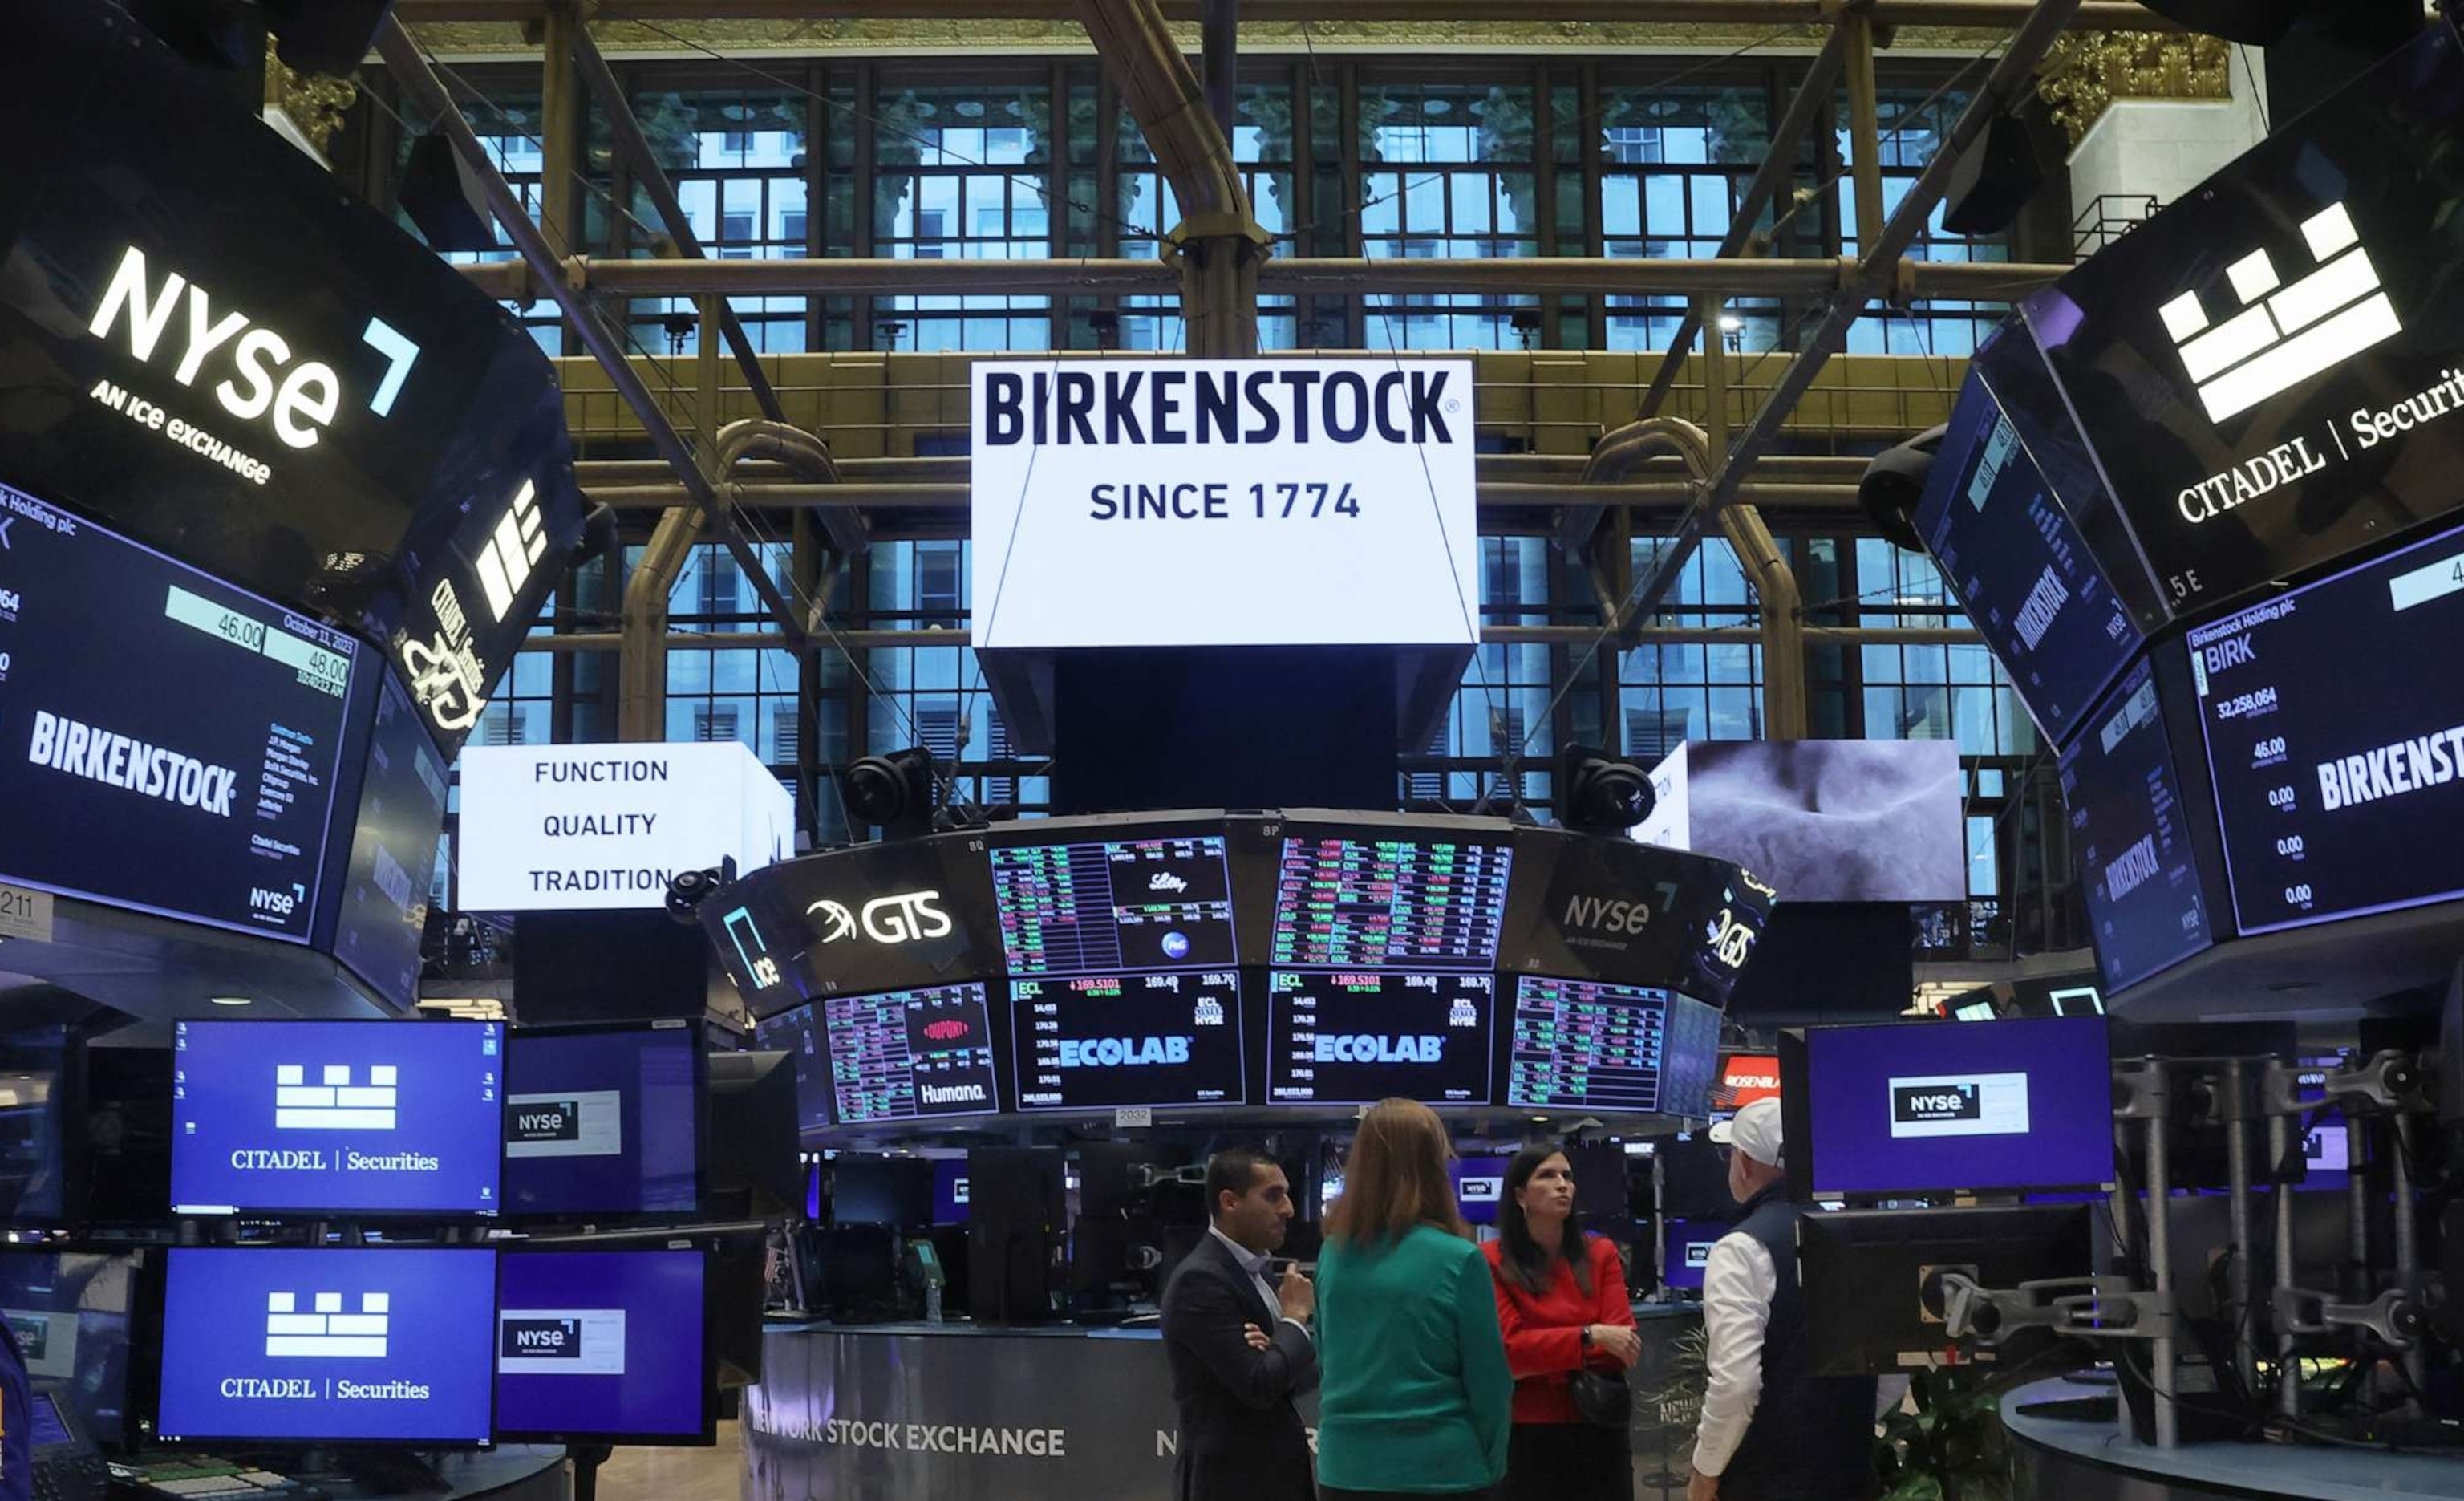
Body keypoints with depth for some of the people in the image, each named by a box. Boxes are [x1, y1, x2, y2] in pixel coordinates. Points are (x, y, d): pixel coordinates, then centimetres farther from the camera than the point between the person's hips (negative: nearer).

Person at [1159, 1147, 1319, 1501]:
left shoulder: (1256, 1270, 11)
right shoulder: (1200, 1280, -17)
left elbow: (1309, 1372, 10)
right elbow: (1258, 1386, -22)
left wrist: (1275, 1350, -11)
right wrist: (1295, 1316, -8)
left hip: (1276, 1473, 9)